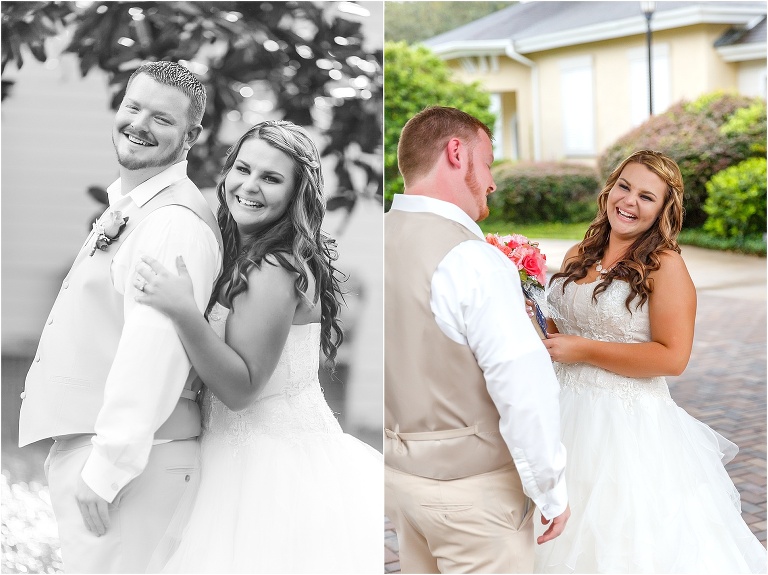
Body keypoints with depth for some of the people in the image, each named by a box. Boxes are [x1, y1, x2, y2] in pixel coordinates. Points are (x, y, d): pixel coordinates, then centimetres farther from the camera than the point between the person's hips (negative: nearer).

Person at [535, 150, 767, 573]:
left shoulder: (665, 266, -12)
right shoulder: (577, 257, 8)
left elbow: (672, 357, -19)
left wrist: (581, 349, -17)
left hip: (629, 423, -6)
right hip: (569, 412, 6)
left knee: (624, 541, 5)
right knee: (569, 537, 16)